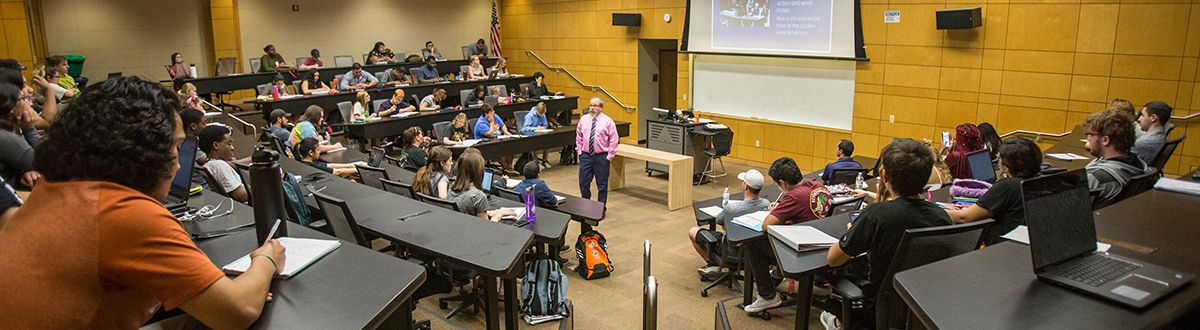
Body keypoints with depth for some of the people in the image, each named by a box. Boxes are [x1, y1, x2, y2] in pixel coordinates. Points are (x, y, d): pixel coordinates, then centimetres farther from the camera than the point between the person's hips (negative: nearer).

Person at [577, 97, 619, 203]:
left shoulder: (608, 121, -6)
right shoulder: (583, 119, 5)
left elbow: (614, 140, -5)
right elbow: (578, 137, 14)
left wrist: (609, 156, -8)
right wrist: (579, 151, 7)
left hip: (601, 157, -3)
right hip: (585, 155, 3)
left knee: (602, 185, 6)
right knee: (583, 183, 7)